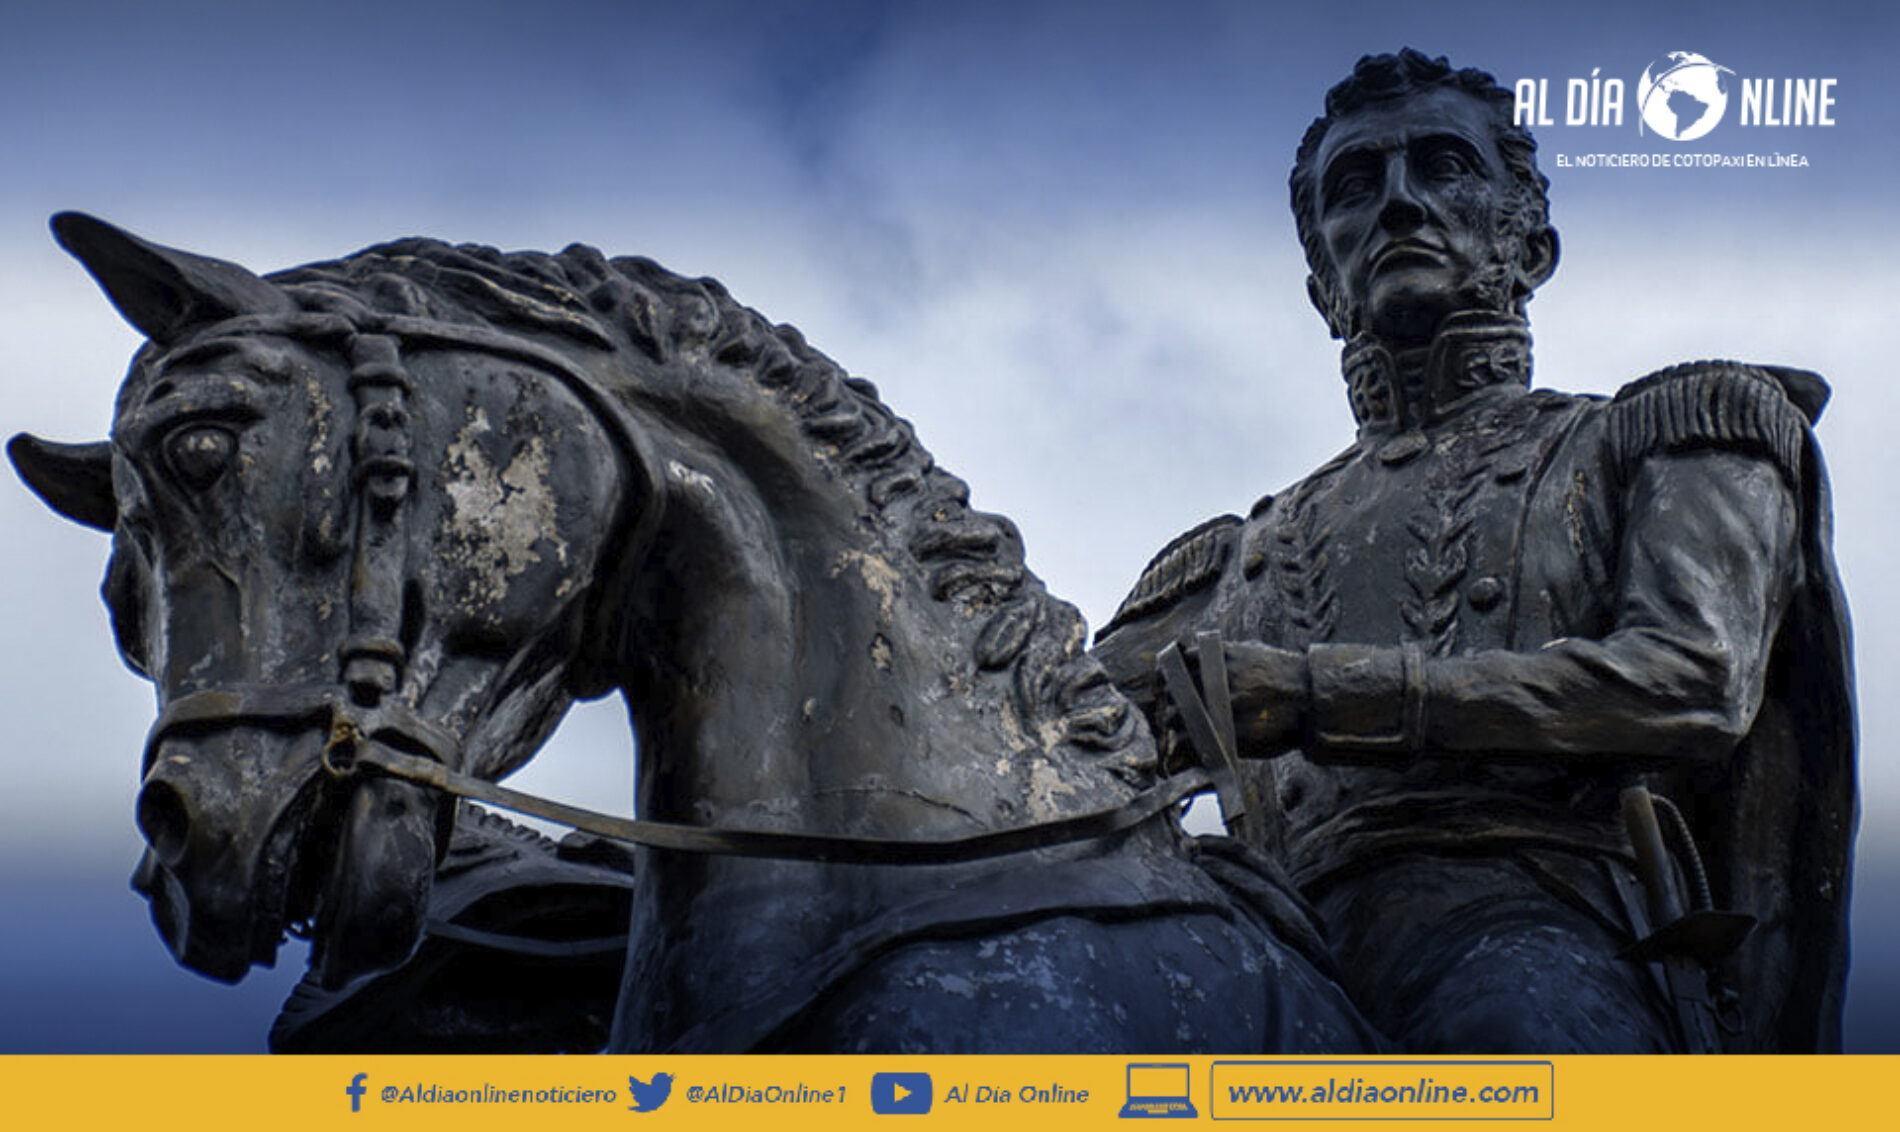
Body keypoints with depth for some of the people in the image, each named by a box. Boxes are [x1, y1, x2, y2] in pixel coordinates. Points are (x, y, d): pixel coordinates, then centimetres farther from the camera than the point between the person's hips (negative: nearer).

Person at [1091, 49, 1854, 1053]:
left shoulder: (1644, 442, 22)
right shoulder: (1245, 556, 32)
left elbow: (1692, 686, 1)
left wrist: (1318, 690, -8)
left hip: (1540, 910, -2)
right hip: (1300, 946, 3)